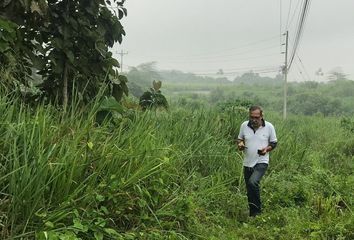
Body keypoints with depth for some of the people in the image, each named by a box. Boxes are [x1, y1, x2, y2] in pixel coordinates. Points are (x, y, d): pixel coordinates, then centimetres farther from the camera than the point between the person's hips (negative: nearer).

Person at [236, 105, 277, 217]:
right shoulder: (244, 125, -1)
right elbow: (239, 139, 12)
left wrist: (267, 149, -17)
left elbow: (274, 143, 3)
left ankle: (257, 211, -10)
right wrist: (240, 144, -11)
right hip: (247, 163, 4)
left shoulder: (269, 127, -7)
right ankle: (252, 215, 29)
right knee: (249, 191, 11)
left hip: (261, 162, -4)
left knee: (253, 182, -27)